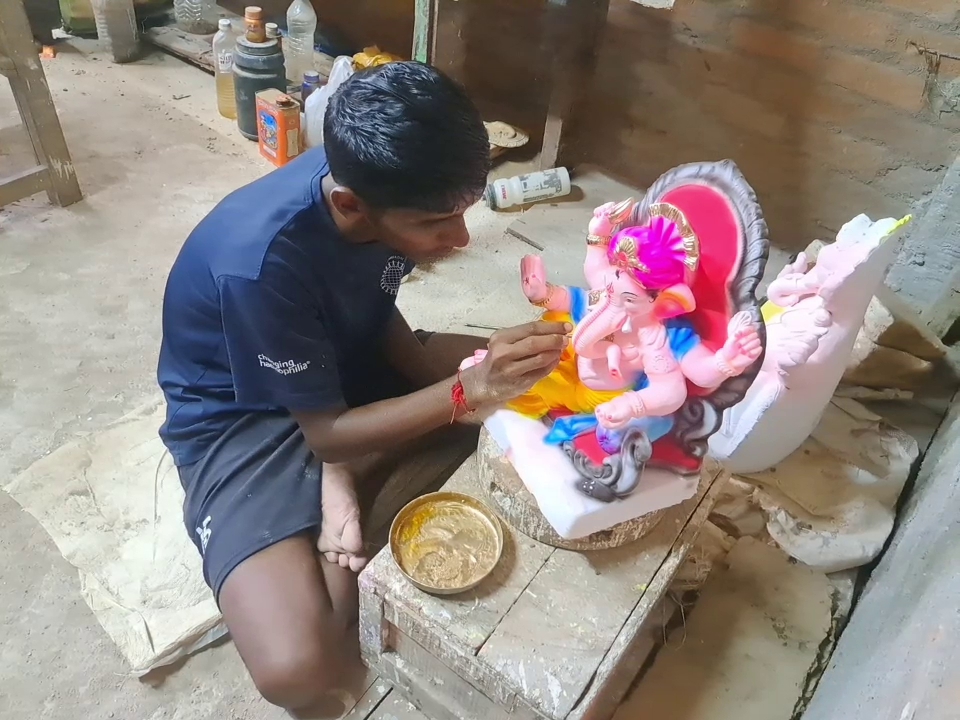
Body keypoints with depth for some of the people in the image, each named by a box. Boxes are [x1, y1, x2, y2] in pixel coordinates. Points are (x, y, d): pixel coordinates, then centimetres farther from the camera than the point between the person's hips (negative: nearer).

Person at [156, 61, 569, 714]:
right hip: (244, 419, -6)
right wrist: (469, 390, -35)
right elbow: (327, 432, -26)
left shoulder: (373, 180, -18)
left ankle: (347, 474, -7)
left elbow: (381, 316, -3)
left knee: (536, 383, -6)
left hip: (348, 362, 7)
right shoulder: (260, 262, -36)